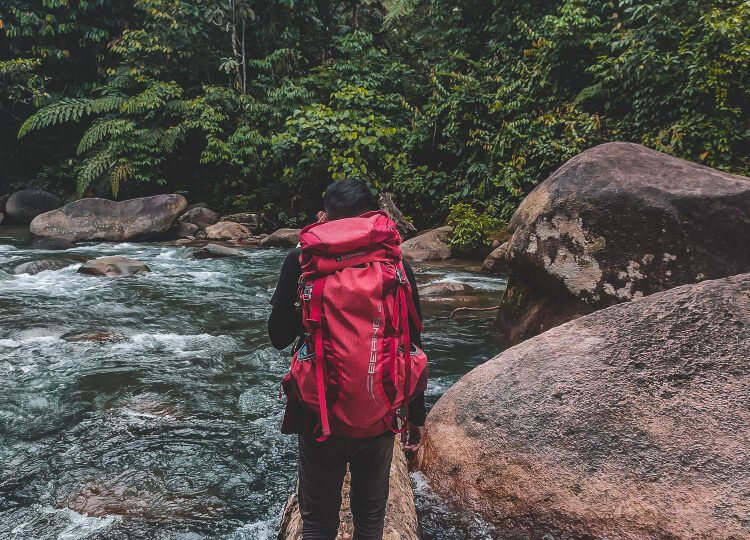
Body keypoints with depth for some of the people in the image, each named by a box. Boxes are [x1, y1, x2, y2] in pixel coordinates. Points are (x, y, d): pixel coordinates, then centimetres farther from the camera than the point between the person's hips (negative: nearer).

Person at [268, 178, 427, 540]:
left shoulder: (303, 260, -7)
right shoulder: (396, 264, -4)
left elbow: (278, 337, 0)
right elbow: (413, 349, -1)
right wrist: (416, 416, 10)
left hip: (321, 412, -1)